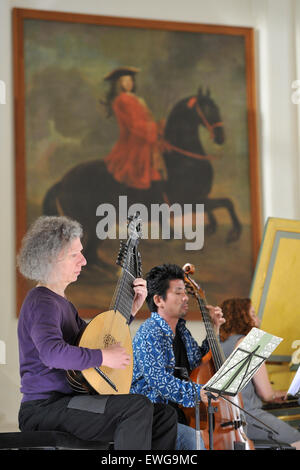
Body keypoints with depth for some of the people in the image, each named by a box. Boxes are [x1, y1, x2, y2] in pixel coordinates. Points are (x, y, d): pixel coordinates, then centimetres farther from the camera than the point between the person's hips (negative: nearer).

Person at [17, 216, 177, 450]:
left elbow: (100, 341, 25)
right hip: (43, 409, -10)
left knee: (166, 415, 2)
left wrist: (131, 309, 16)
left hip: (67, 400, 10)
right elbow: (52, 352, -32)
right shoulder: (41, 303, -13)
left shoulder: (62, 302, 20)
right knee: (137, 406, -28)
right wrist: (103, 357, -26)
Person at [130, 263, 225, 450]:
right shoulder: (149, 334, -13)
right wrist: (197, 391, -32)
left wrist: (214, 330, 14)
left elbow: (199, 361, 25)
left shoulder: (181, 330, 14)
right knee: (196, 439, -29)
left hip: (180, 415, 9)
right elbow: (159, 381, -23)